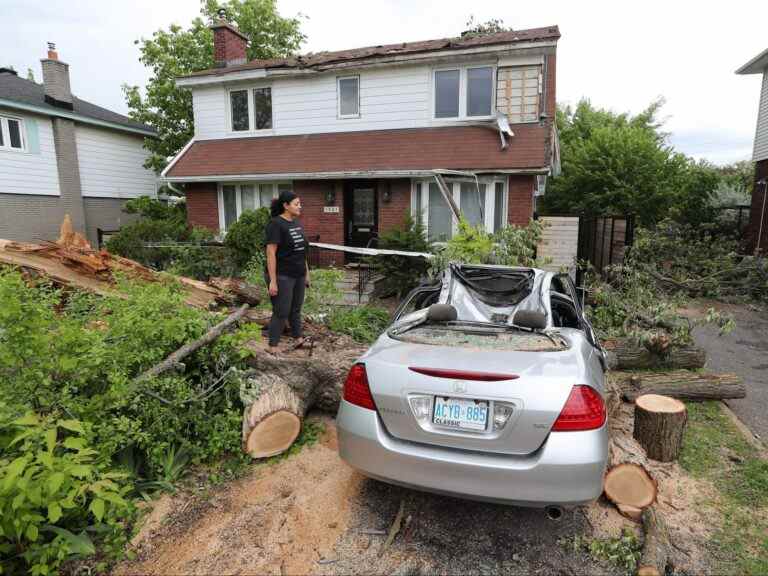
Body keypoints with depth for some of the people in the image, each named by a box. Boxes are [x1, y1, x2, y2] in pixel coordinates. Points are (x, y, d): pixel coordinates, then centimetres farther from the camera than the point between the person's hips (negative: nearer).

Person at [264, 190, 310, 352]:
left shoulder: (296, 223, 11)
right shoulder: (276, 224, -13)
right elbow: (271, 253, -16)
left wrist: (306, 272, 16)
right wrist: (272, 280, -19)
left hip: (298, 276, 7)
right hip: (282, 276, -7)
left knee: (296, 310, 16)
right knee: (281, 313, 0)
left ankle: (299, 340, 28)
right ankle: (273, 348, 12)